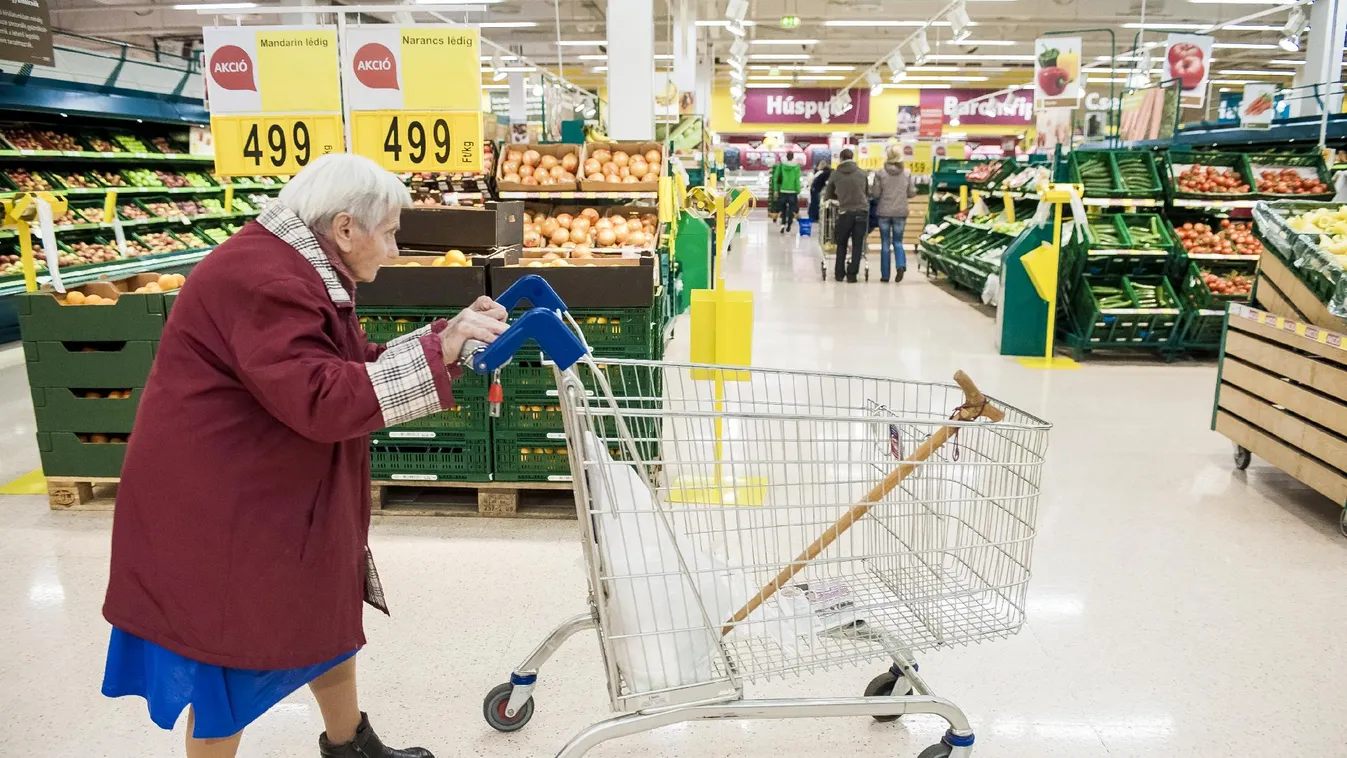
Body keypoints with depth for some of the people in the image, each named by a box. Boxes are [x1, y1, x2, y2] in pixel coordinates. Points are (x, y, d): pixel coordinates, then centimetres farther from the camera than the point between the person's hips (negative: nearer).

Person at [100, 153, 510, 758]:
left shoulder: (298, 270, 9)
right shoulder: (264, 279, -25)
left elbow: (355, 368, 9)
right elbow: (324, 399, -33)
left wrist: (446, 334, 0)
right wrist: (441, 351, -29)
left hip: (276, 492, 11)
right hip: (217, 504, -10)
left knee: (332, 614, 20)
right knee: (230, 664, 5)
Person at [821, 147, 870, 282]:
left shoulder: (835, 174, 3)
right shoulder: (863, 173, 5)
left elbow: (828, 195, 12)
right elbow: (868, 193, 15)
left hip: (845, 212, 0)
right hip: (862, 211, 0)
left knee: (842, 244, 14)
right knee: (857, 245, 5)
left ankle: (839, 273, 15)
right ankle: (852, 274, 5)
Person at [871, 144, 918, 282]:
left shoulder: (880, 173, -8)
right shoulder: (907, 174, -1)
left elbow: (876, 193, -7)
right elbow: (912, 192, 3)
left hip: (884, 212, -1)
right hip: (901, 212, 1)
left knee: (885, 243, 7)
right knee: (898, 241, 13)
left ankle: (885, 275, 8)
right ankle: (900, 265, -13)